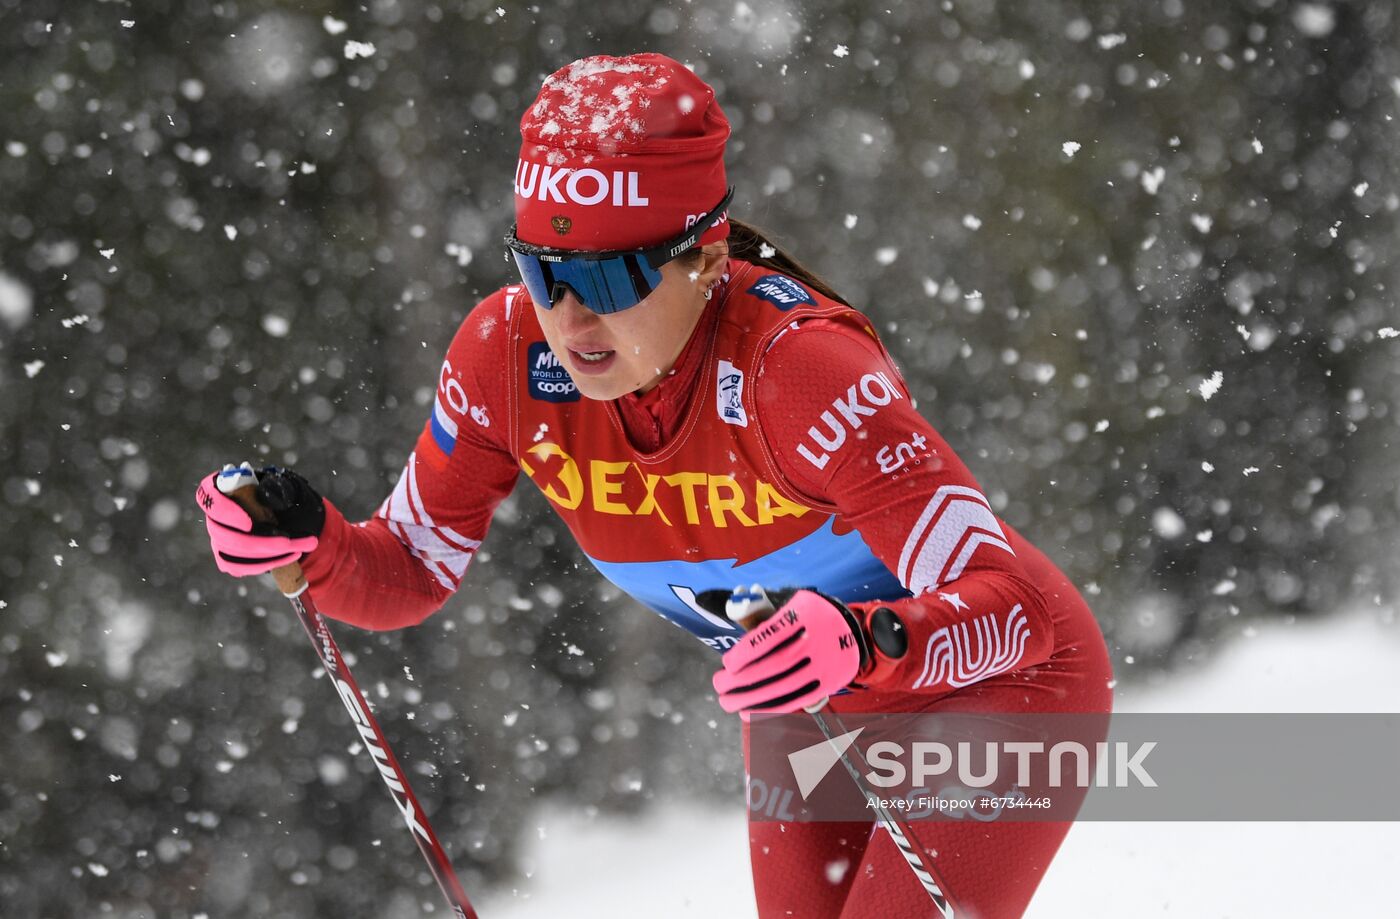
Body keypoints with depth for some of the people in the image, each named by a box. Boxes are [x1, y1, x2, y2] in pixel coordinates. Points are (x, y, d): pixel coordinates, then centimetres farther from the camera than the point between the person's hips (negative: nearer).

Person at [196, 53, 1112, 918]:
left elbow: (1014, 605, -38)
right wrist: (308, 542, -27)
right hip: (805, 711, 6)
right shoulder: (507, 353, -19)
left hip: (1002, 686, -6)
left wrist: (865, 645, -57)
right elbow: (407, 576, -6)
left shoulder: (794, 365, -35)